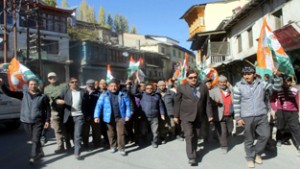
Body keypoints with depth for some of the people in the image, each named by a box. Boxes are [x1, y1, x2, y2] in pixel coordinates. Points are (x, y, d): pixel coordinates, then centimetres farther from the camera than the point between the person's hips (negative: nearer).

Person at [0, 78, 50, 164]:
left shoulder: (43, 96, -3)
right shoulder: (23, 94, 2)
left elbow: (48, 109, 0)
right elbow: (9, 93, -2)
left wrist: (47, 120, -4)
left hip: (38, 122, -3)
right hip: (26, 121, 3)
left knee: (36, 140, -6)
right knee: (33, 139, 16)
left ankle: (33, 157, -1)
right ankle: (40, 153, 33)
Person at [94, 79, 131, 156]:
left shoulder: (123, 95, -1)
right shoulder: (104, 95, -2)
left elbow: (127, 106, 1)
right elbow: (99, 105, -6)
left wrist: (127, 115, -5)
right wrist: (96, 116, -14)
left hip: (120, 117, -1)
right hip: (109, 118, 1)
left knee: (121, 133, -1)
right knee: (111, 133, 13)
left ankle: (121, 149, 10)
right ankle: (113, 146, 32)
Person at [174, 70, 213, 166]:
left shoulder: (203, 87, 6)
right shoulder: (181, 88, -2)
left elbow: (207, 102, 8)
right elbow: (177, 102, 0)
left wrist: (209, 115, 4)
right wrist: (176, 116, 0)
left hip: (199, 116, 3)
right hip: (186, 116, -3)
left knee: (196, 136, 11)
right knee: (189, 136, -8)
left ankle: (193, 152, 27)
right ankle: (191, 157, -5)